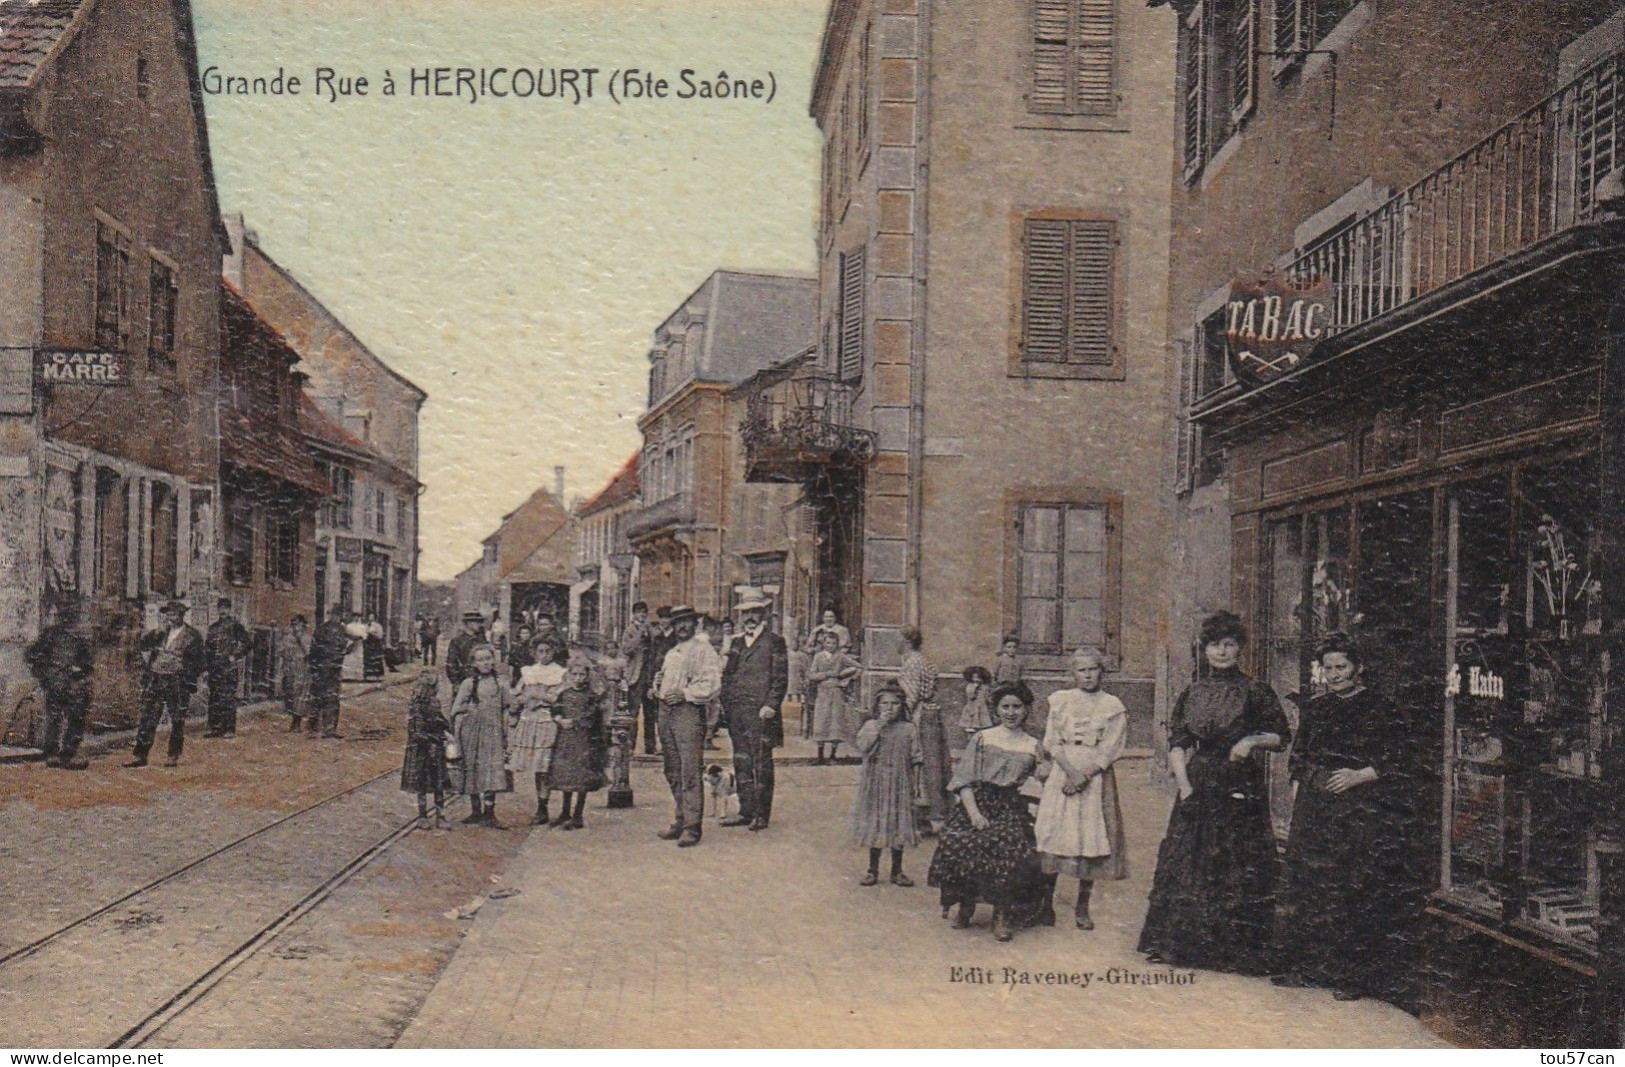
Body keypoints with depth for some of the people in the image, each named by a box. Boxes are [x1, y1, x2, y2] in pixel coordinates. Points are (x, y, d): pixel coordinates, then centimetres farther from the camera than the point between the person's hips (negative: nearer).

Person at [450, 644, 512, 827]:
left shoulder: (499, 685, 6)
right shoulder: (468, 684, 1)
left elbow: (506, 711, 11)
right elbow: (457, 710, 2)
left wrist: (506, 735, 7)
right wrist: (458, 735, -4)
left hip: (493, 733, 0)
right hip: (472, 732, 0)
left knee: (493, 770, -8)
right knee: (472, 769, 7)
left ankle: (489, 812, -3)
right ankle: (476, 810, 18)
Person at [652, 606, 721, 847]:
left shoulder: (702, 649, -2)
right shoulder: (671, 653, 23)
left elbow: (710, 683, -12)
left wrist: (684, 694, -19)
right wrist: (658, 683, 11)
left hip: (688, 712, -8)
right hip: (666, 711, 8)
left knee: (690, 772, -11)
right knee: (672, 772, 10)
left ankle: (692, 827, -10)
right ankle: (680, 820, 19)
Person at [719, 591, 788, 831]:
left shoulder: (774, 642, 0)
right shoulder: (736, 643, 18)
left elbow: (781, 678, -5)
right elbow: (726, 676, 19)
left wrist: (770, 705, -14)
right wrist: (725, 706, 9)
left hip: (760, 713, -6)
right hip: (736, 713, 6)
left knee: (761, 764, -2)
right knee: (741, 763, 9)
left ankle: (761, 814, 3)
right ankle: (746, 811, 16)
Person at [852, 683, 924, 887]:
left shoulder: (908, 729, 0)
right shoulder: (870, 725, -1)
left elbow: (916, 759, 2)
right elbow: (863, 747, -17)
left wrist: (912, 782, -4)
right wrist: (880, 725, -19)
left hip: (900, 785, 0)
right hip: (875, 784, 0)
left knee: (899, 826, 6)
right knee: (875, 824, 8)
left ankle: (897, 871, 19)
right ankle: (873, 870, 20)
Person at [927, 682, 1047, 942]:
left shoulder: (1032, 747, 11)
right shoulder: (982, 739, 7)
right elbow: (964, 780, 1)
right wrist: (974, 813, -10)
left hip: (1012, 810, 1)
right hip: (977, 803, 0)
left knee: (1013, 850, -26)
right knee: (960, 845, -24)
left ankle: (1002, 916, -6)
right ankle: (965, 906, 3)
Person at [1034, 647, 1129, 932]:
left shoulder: (1113, 706, 4)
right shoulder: (1060, 701, 9)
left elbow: (1109, 750, -3)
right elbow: (1052, 742, 3)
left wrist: (1084, 775, -14)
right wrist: (1070, 770, -12)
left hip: (1097, 777, -1)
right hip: (1062, 773, 1)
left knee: (1091, 840, -1)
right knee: (1053, 836, -3)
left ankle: (1082, 908, 8)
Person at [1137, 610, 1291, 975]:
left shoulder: (1255, 692, 1)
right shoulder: (1192, 693, 10)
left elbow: (1282, 736, 5)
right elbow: (1176, 742, 7)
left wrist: (1253, 741, -13)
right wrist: (1183, 783, -5)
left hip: (1240, 790, -3)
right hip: (1197, 788, 3)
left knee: (1237, 865, -3)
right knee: (1188, 860, 5)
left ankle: (1235, 949, 6)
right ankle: (1181, 942, 15)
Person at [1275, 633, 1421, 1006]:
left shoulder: (1381, 709, -2)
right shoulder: (1315, 709, 14)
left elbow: (1398, 762, -6)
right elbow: (1299, 759, 19)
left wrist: (1359, 776, -16)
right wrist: (1299, 794, 9)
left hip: (1362, 811, -5)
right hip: (1315, 810, 5)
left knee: (1356, 891, -7)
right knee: (1311, 884, 6)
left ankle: (1354, 975, 0)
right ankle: (1307, 965, 14)